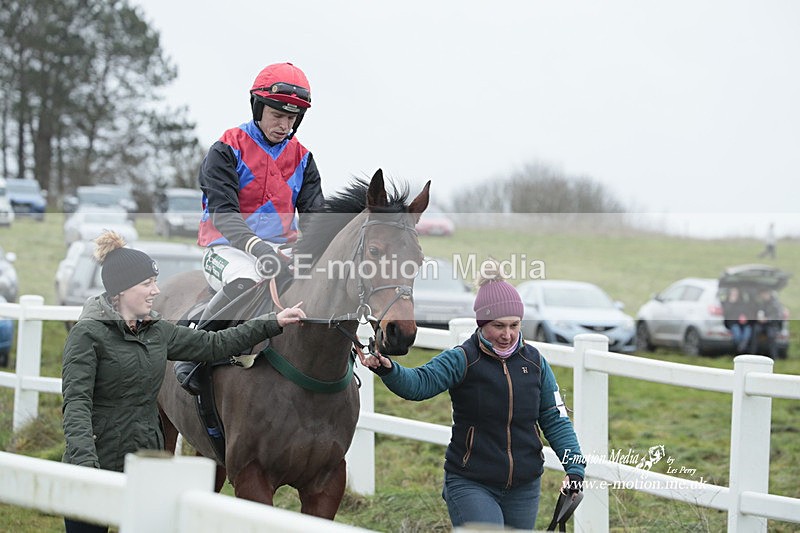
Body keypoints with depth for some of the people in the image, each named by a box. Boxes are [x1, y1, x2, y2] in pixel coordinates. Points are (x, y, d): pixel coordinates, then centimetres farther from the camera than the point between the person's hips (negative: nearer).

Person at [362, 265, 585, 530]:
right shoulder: (462, 360, -9)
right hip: (470, 486, -5)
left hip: (524, 488, 5)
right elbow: (418, 383, -25)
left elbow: (555, 420, 9)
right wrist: (388, 370, -46)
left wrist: (574, 465, -3)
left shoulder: (534, 362, 4)